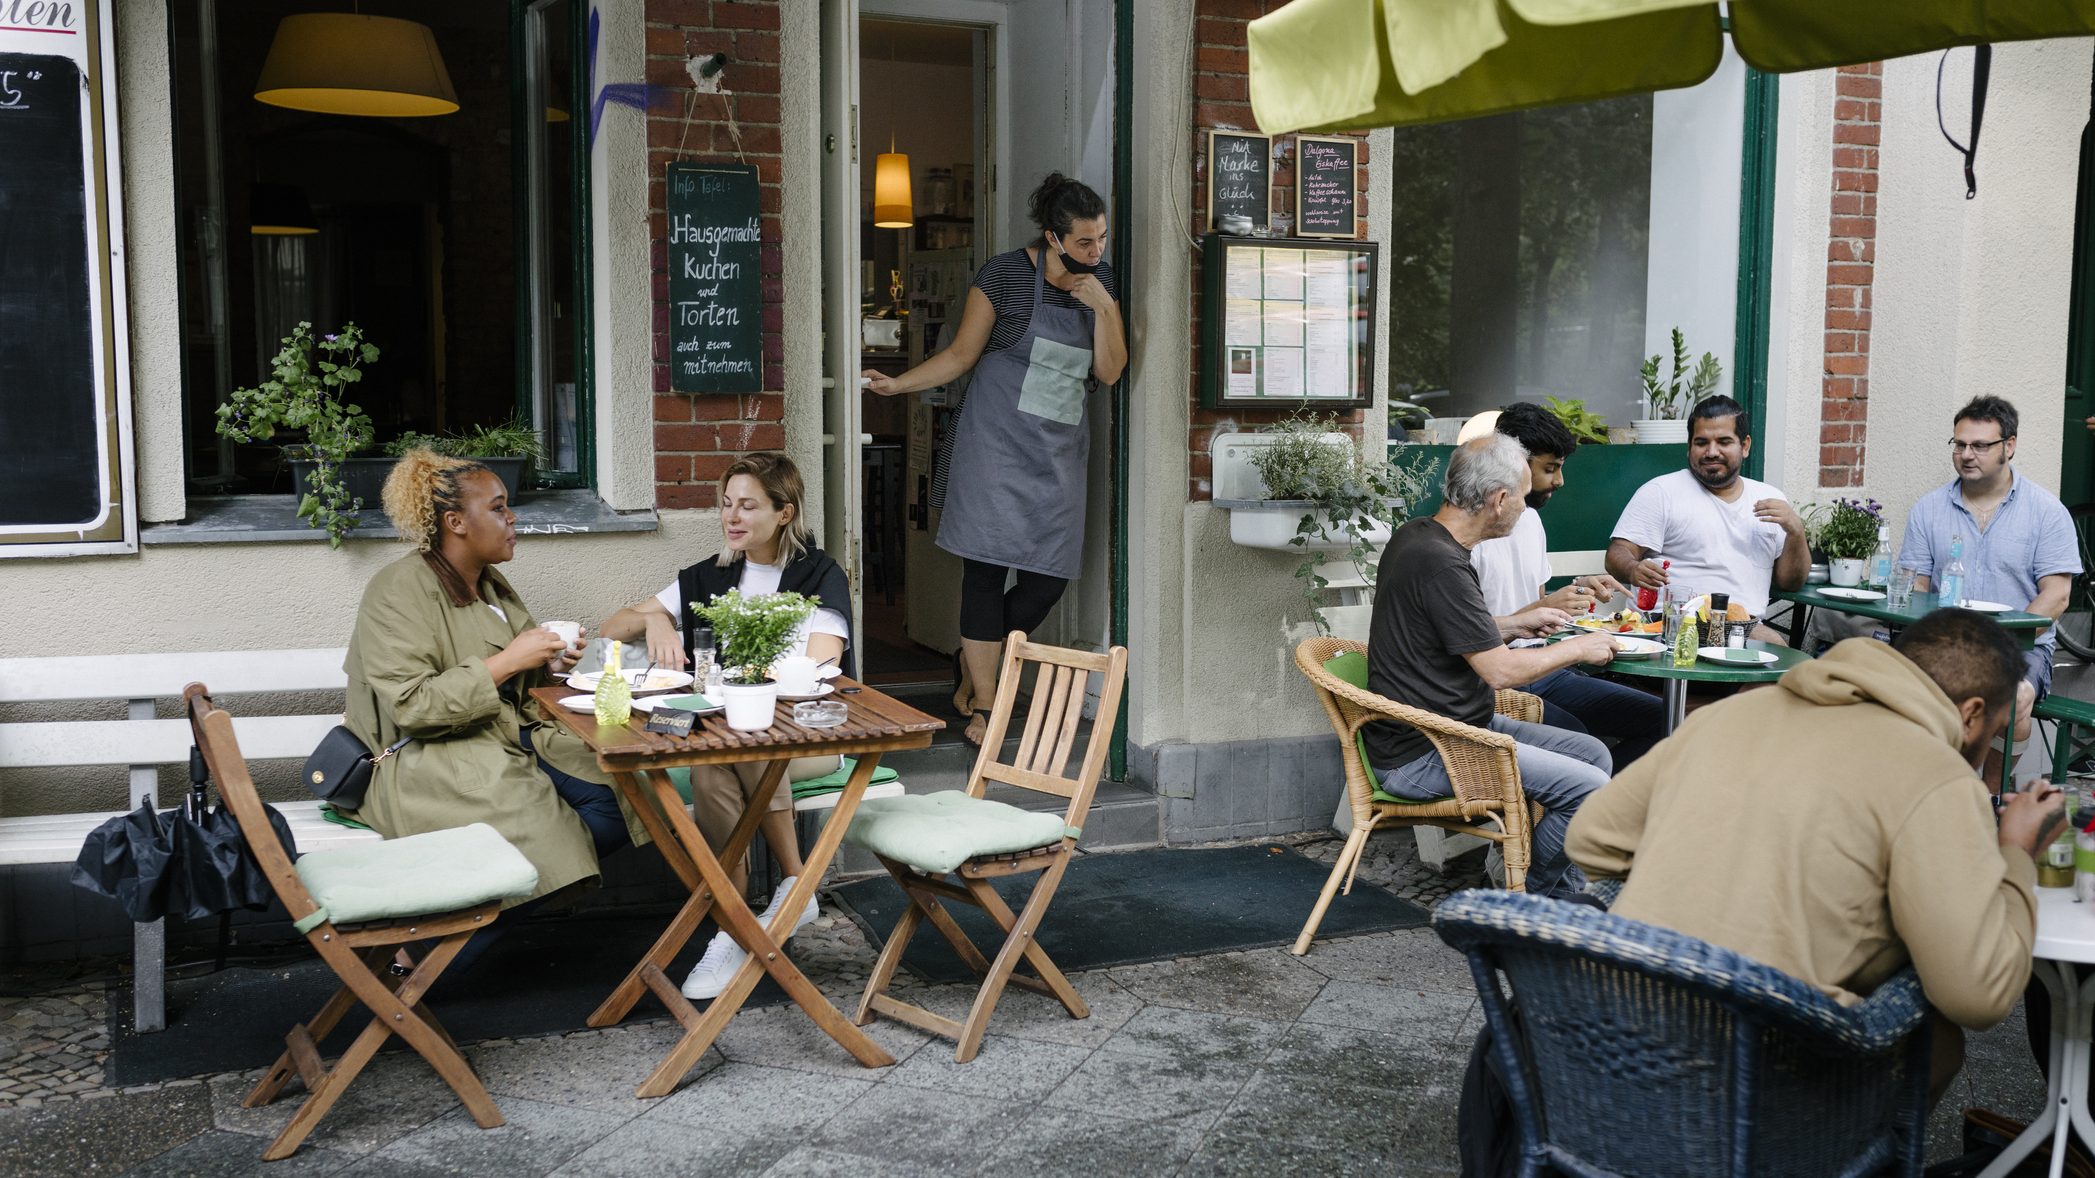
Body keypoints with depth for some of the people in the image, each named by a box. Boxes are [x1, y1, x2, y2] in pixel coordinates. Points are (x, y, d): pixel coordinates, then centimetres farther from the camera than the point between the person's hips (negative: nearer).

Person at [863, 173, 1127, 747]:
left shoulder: (1101, 280, 8)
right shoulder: (1007, 273, -6)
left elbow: (1110, 372, 4)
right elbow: (962, 353, 0)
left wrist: (1103, 307, -9)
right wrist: (897, 383, -9)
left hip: (1060, 449, 5)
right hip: (998, 439, -5)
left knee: (1052, 572, -1)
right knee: (988, 564, -7)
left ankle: (973, 663, 22)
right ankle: (982, 702, 2)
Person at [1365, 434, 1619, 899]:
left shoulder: (1416, 537, 9)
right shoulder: (1440, 563, -23)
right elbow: (1499, 670, -20)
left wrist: (1517, 623, 21)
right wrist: (1576, 649, -5)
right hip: (1421, 755, -11)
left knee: (1593, 753, 10)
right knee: (1587, 788, -17)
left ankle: (1566, 895, 16)